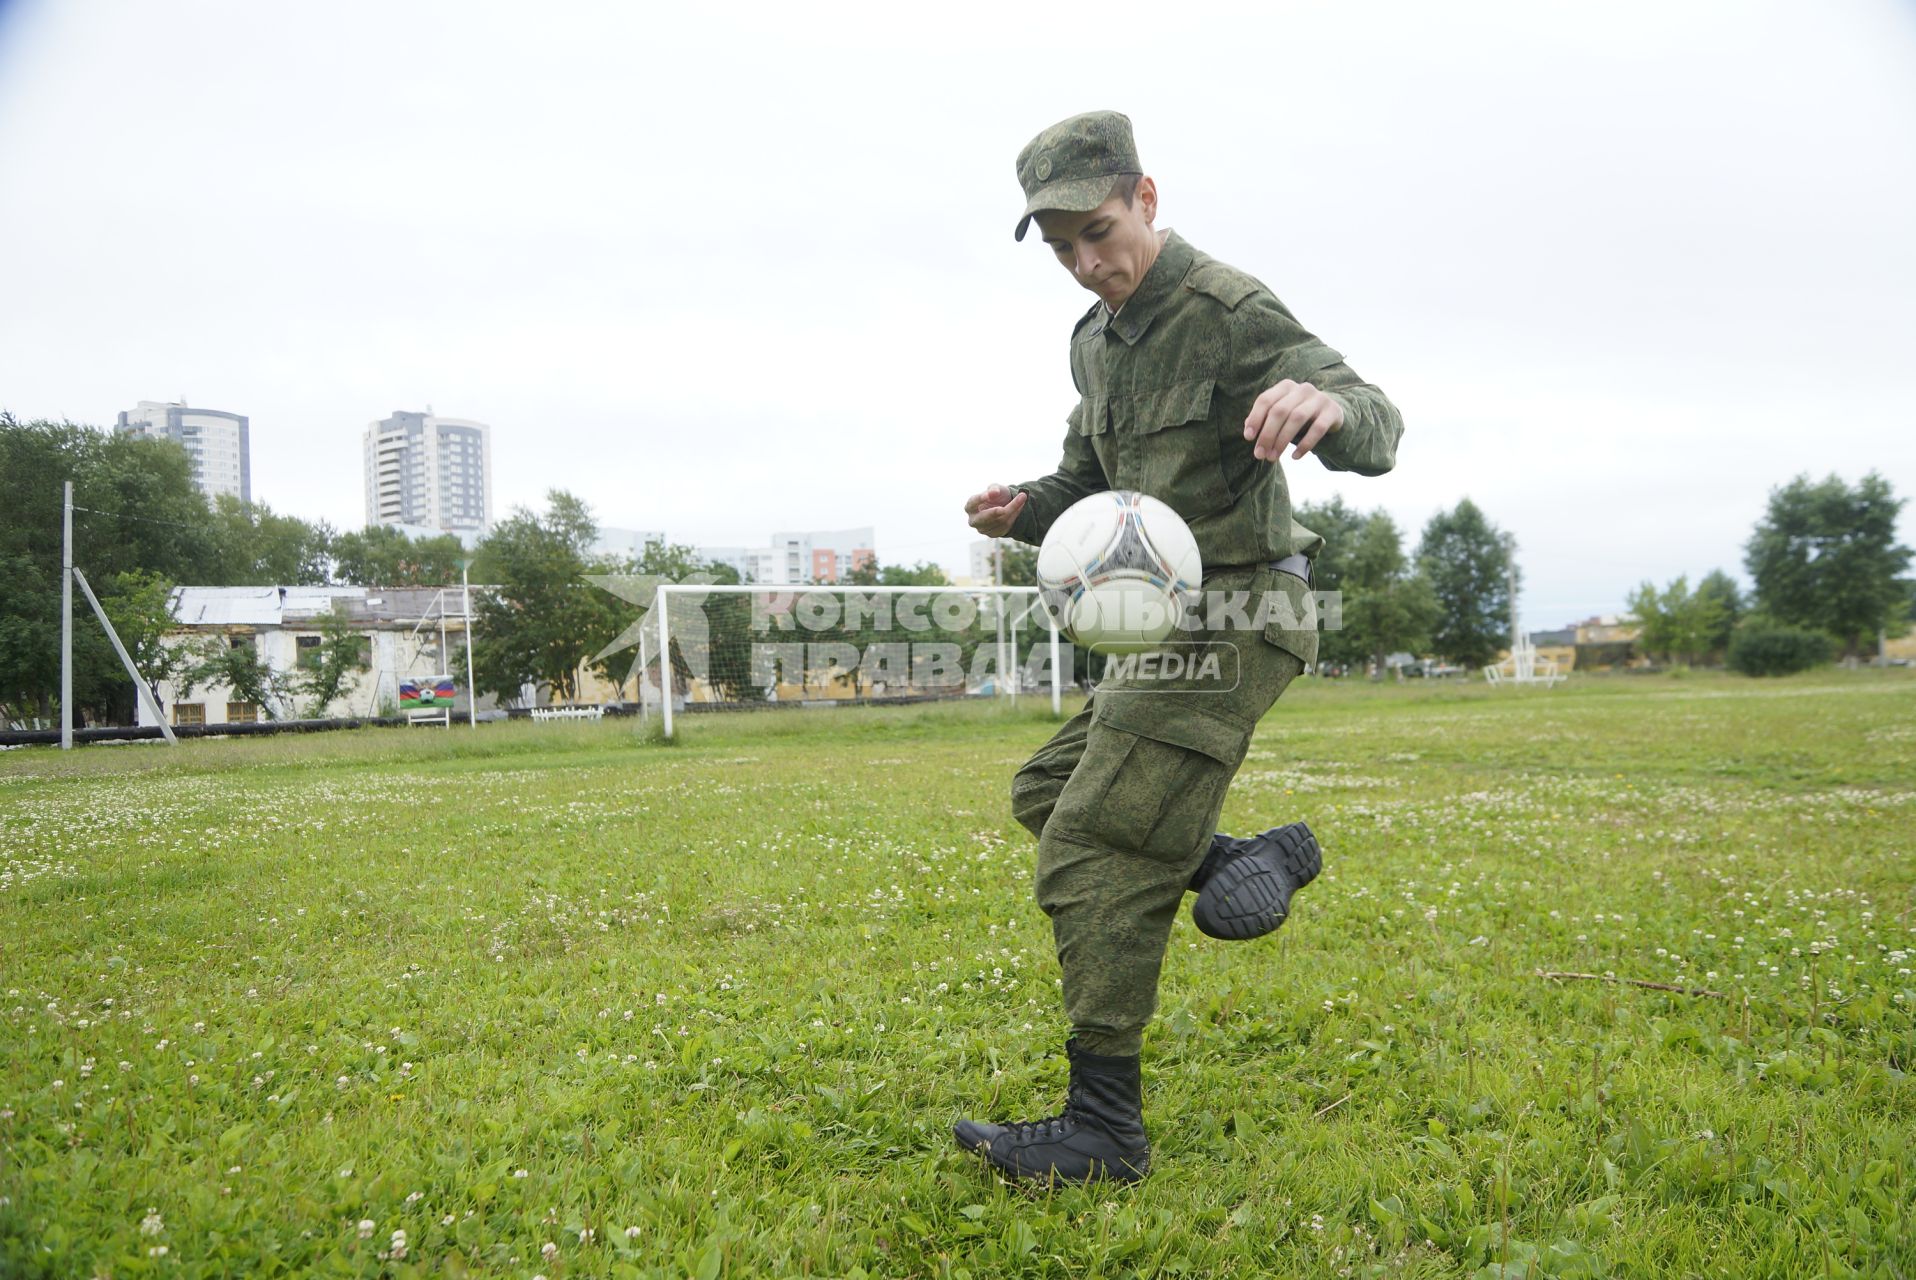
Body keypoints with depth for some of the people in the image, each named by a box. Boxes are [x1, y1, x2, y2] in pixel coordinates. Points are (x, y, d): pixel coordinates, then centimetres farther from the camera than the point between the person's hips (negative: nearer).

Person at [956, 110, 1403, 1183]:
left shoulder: (1229, 309, -14)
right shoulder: (1097, 341, 13)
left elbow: (1377, 432, -24)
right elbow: (1091, 485, 23)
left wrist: (1325, 404, -49)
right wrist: (1025, 510, 0)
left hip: (1231, 624, -9)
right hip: (1173, 630, 9)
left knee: (1095, 853, -12)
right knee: (1047, 792, 16)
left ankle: (1103, 1133, -4)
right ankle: (1242, 860, 12)